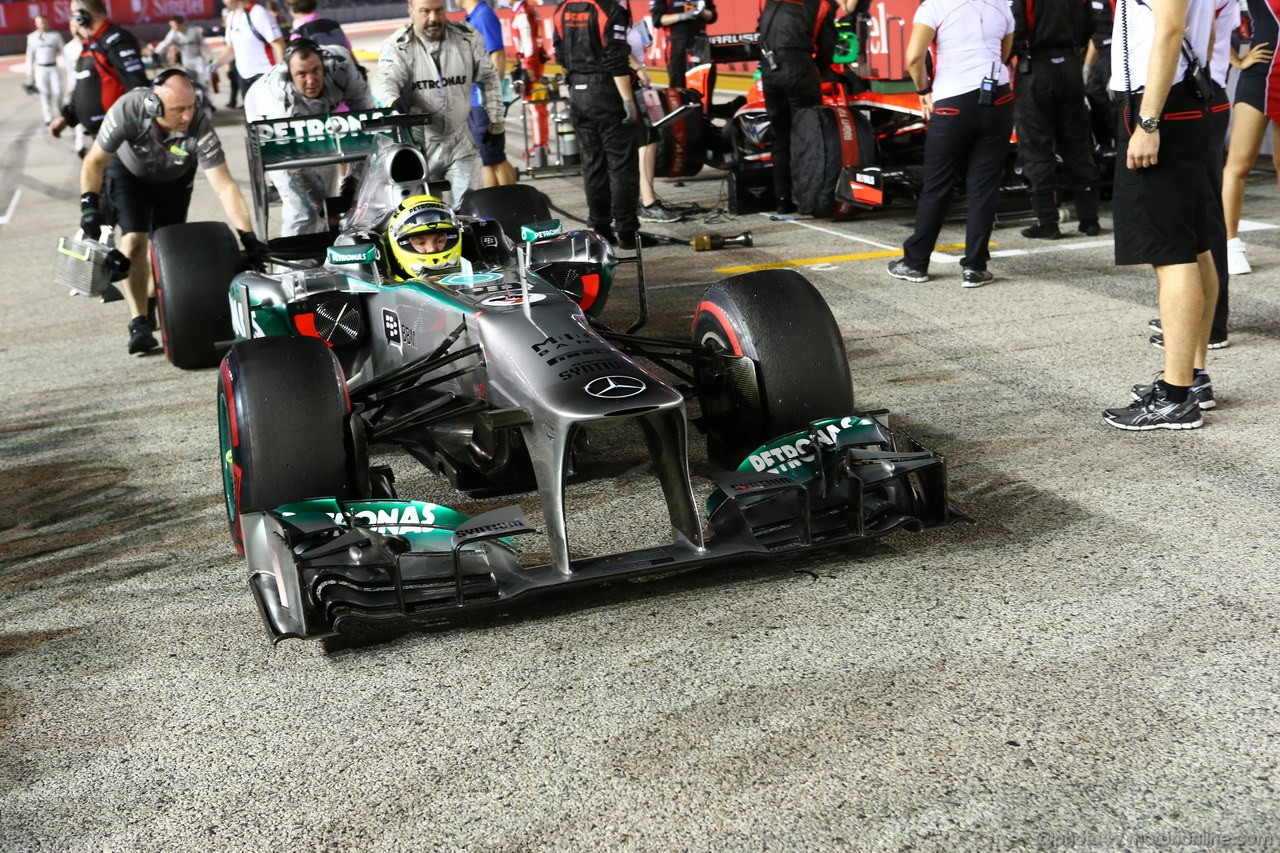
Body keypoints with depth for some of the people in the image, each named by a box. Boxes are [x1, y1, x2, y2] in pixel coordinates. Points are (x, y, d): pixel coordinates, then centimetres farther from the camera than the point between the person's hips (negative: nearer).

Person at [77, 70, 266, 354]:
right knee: (135, 240, -17)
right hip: (129, 171, -1)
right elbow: (95, 161, -23)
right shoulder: (128, 110, -38)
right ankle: (139, 323, -15)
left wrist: (247, 235, -46)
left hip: (174, 178, 1)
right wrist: (90, 203, -34)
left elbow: (224, 186, -40)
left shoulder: (200, 125, -39)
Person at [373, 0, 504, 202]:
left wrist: (496, 123, 11)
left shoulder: (467, 38, -1)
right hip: (417, 145, -2)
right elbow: (385, 79, -27)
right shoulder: (398, 45, -9)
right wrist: (392, 100, -50)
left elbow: (488, 80, 11)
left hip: (459, 143, 2)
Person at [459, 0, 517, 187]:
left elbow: (498, 57, -19)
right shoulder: (472, 18, 14)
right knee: (487, 158, 14)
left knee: (494, 158, -5)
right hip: (473, 101, 9)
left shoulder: (485, 16, -13)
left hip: (484, 101, -9)